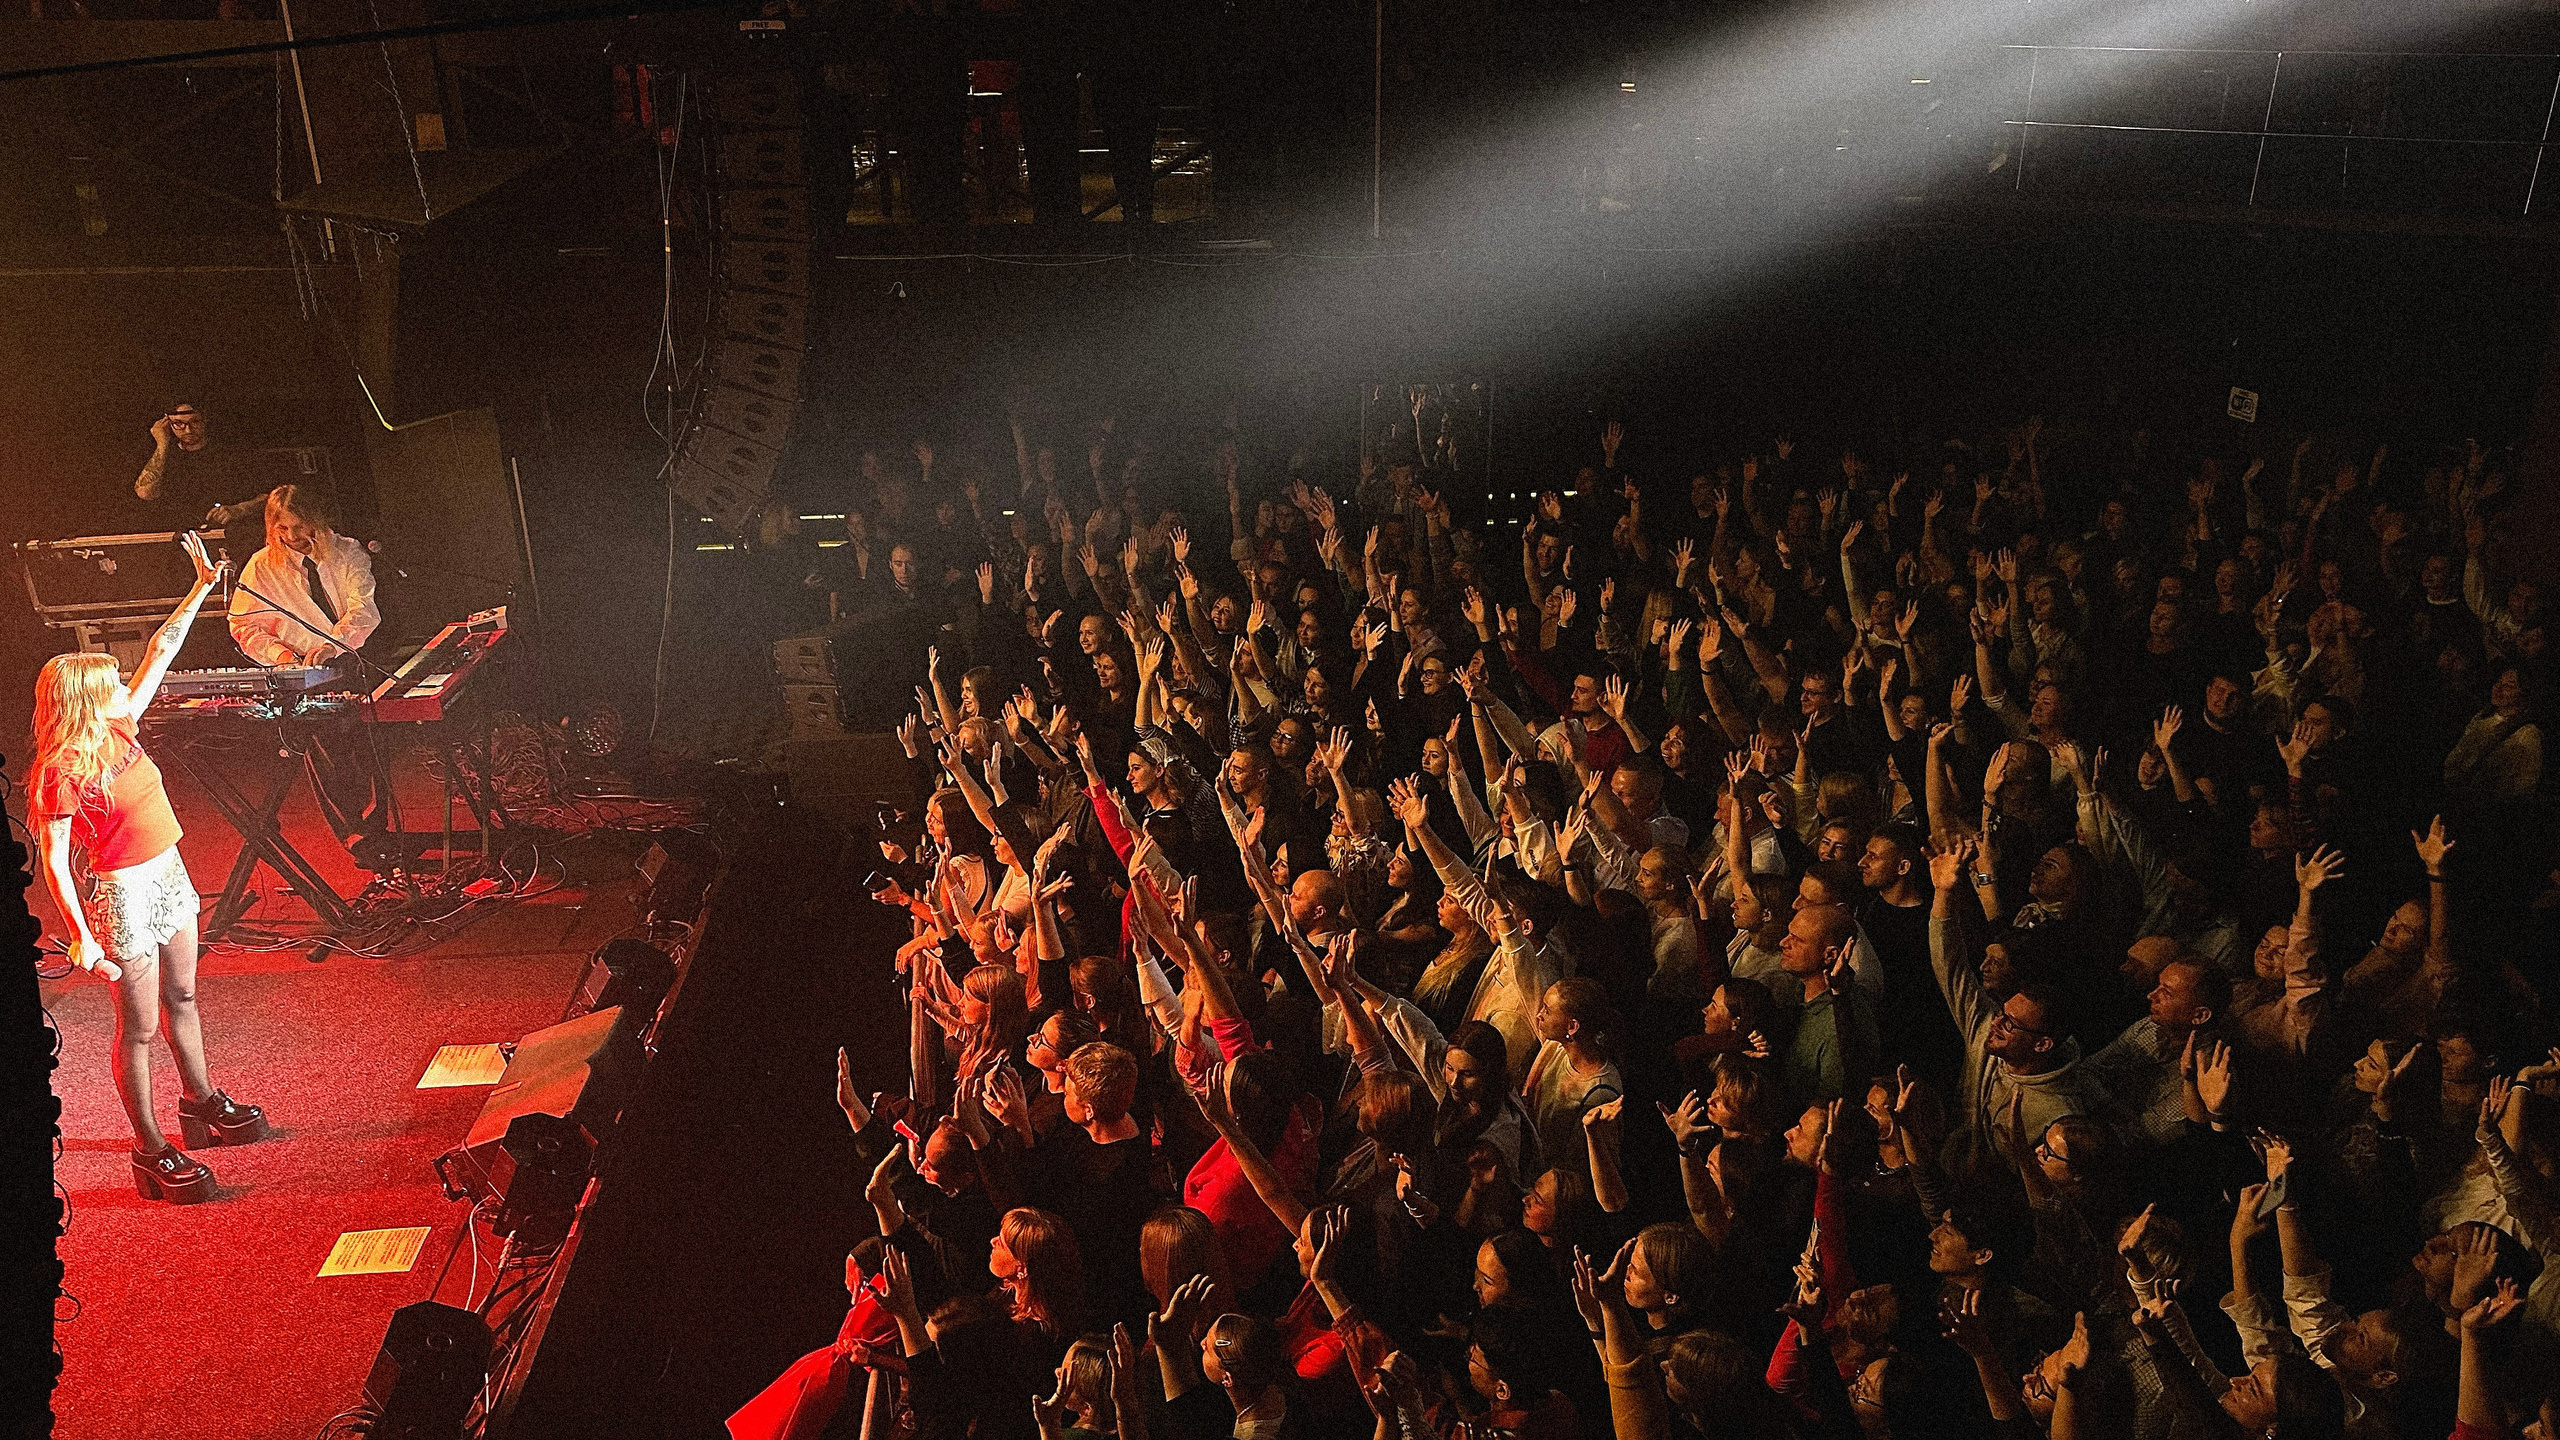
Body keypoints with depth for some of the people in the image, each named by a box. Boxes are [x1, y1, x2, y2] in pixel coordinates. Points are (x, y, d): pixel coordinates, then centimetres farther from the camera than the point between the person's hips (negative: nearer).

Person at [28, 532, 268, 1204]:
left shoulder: (118, 728, 0)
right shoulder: (64, 770, -21)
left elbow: (159, 653, 7)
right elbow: (53, 859, -20)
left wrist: (201, 589, 7)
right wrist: (80, 936, -25)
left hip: (168, 877, 8)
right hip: (122, 895, -8)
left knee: (182, 998, 22)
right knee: (140, 1027, 2)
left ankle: (201, 1101, 40)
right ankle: (152, 1152, 12)